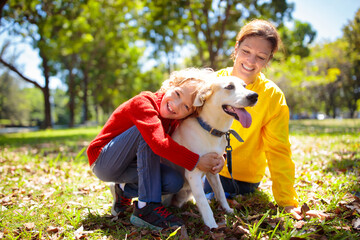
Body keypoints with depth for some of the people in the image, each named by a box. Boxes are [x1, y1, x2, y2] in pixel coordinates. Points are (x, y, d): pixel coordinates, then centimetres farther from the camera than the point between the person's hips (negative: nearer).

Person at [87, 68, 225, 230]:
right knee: (147, 131, -30)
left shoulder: (175, 122, -2)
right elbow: (159, 143, -37)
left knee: (175, 182, -16)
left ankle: (124, 190, 8)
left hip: (129, 165, 6)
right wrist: (196, 161, -31)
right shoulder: (144, 102, -25)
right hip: (103, 161, -6)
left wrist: (217, 157, -22)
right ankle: (146, 207, -29)